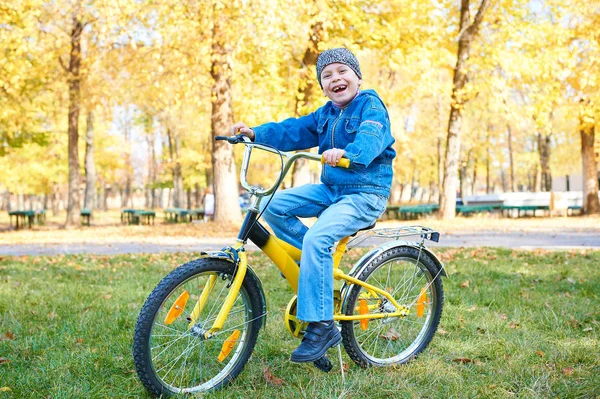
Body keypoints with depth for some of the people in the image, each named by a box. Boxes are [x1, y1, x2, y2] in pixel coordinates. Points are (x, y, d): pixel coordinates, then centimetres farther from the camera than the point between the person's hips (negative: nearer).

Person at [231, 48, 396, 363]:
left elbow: (370, 138, -29)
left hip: (366, 193, -8)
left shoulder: (371, 106, -9)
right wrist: (255, 133, -7)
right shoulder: (325, 114, 15)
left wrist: (346, 153, -51)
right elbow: (293, 131, 8)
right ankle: (320, 268, 3)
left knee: (317, 238, -29)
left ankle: (321, 327, -21)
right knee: (275, 205, -7)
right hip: (331, 189, 8)